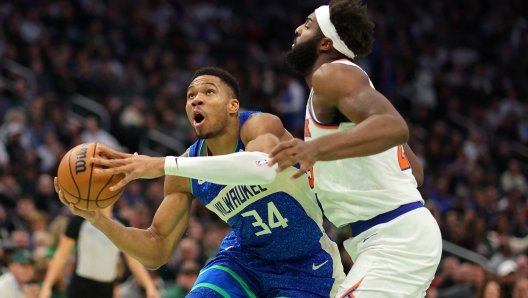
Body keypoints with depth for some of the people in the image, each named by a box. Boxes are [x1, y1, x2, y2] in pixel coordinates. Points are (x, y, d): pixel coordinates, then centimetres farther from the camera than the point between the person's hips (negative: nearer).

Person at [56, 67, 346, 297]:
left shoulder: (261, 126, -26)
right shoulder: (187, 172, -10)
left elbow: (263, 167, -52)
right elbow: (156, 251, -7)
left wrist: (163, 165, -53)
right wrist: (98, 219, -25)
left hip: (306, 265, -5)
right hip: (245, 256, 5)